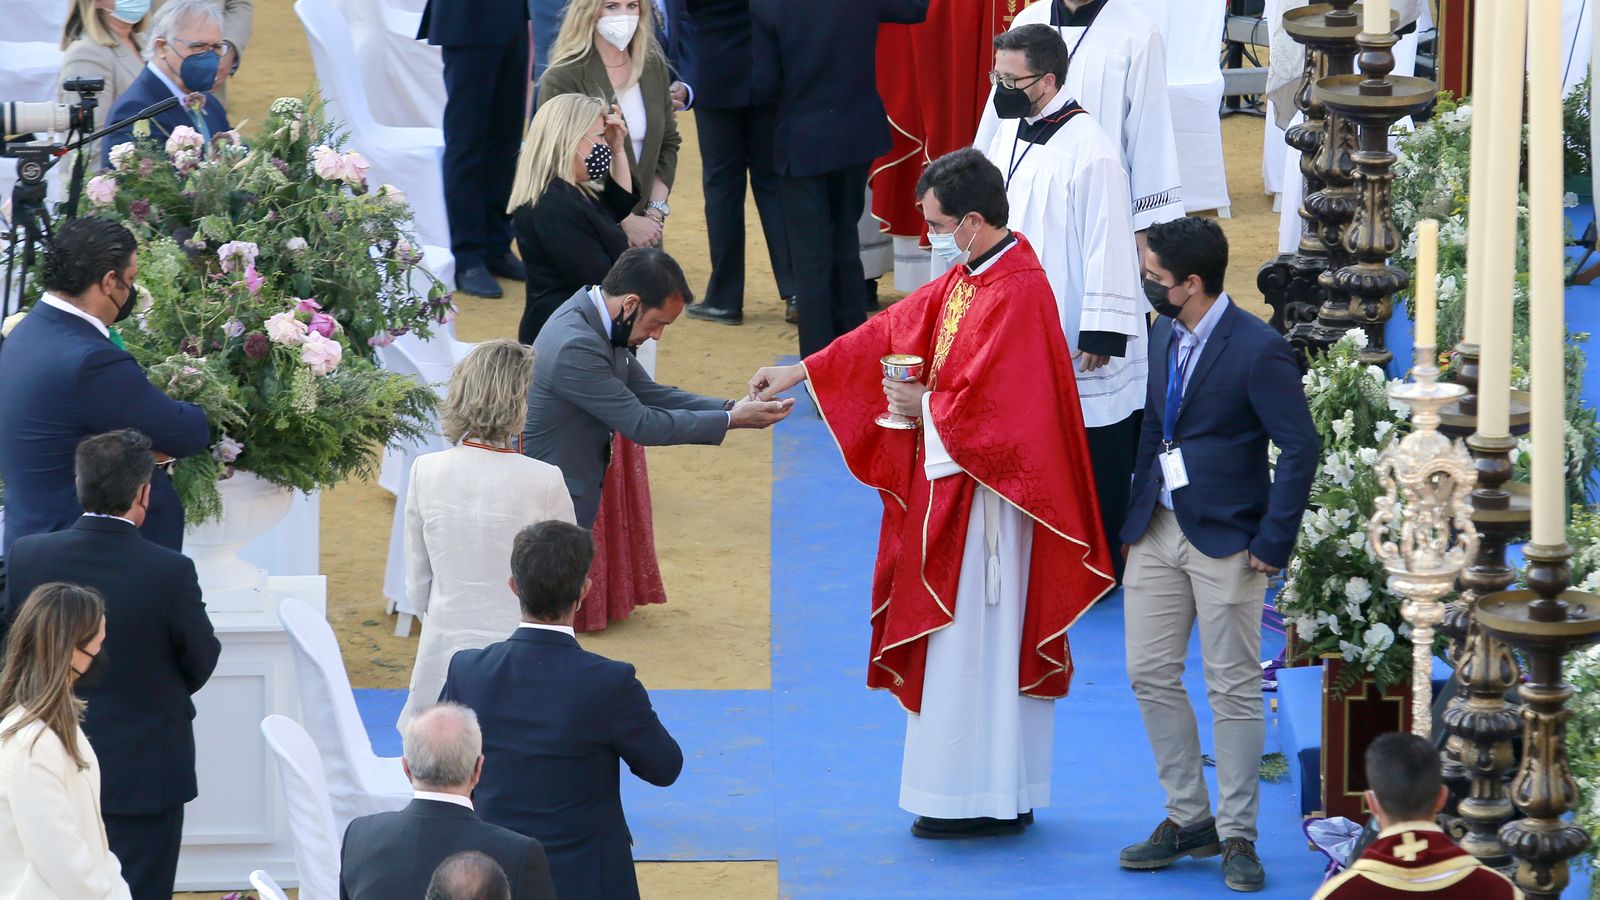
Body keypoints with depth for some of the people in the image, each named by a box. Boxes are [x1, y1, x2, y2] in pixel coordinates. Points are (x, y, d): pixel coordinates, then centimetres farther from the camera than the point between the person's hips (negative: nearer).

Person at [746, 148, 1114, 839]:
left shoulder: (1017, 293, -21)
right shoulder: (967, 278, 9)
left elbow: (987, 401, -25)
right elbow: (893, 330, 14)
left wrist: (925, 405, -9)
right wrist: (799, 373, 12)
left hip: (985, 492, -10)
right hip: (954, 484, 10)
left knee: (972, 639, -3)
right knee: (982, 640, 13)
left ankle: (979, 800, 5)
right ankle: (1004, 794, 20)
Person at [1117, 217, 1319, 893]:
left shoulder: (1258, 349, -15)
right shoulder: (1163, 337, 8)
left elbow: (1301, 448, -16)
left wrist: (1272, 541, -16)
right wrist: (1135, 513, 11)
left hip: (1226, 540, -7)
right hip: (1158, 531, 7)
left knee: (1233, 688, -1)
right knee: (1150, 673, 7)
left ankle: (1237, 836, 6)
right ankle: (1188, 817, 18)